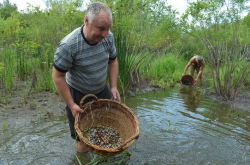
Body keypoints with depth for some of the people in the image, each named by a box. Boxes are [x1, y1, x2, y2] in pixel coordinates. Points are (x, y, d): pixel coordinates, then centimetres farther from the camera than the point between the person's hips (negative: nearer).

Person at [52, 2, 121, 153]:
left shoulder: (108, 37, -16)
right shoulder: (68, 45, -31)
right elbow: (58, 77, -20)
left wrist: (114, 87, -6)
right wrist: (71, 104, -19)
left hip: (102, 90, 5)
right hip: (78, 94, -4)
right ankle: (82, 149, 44)